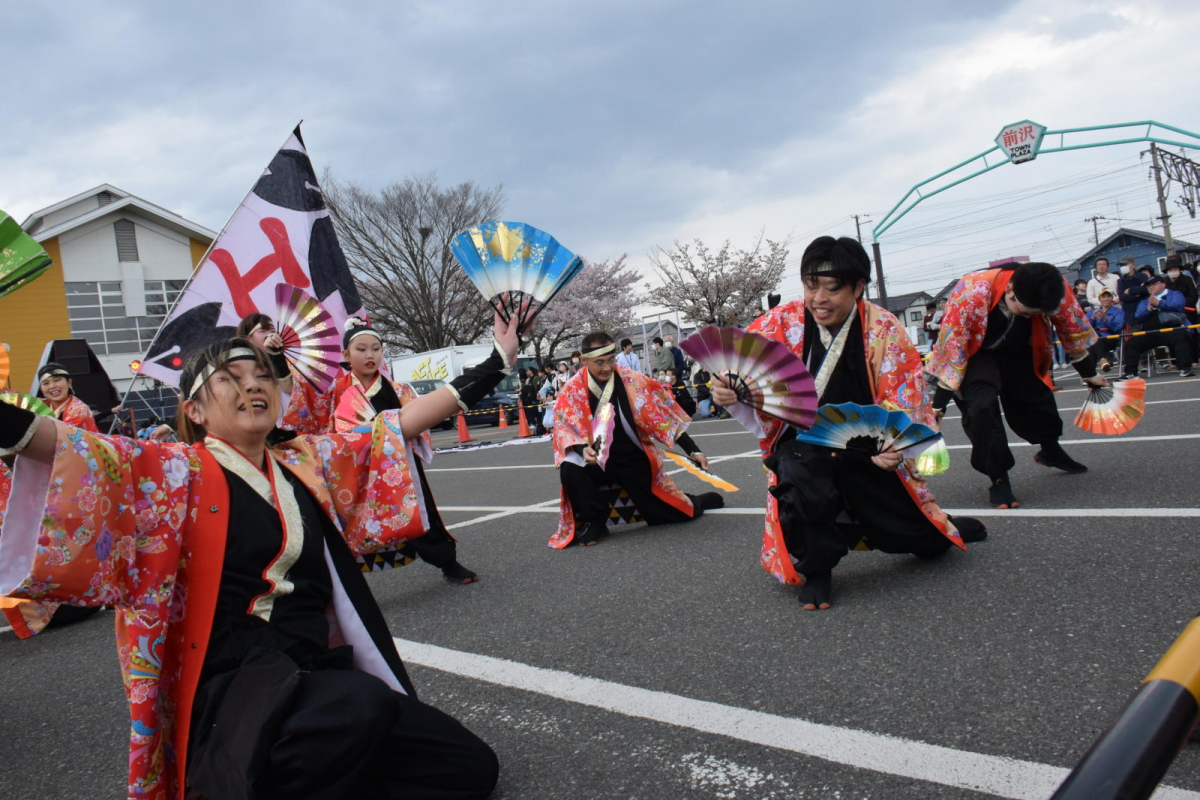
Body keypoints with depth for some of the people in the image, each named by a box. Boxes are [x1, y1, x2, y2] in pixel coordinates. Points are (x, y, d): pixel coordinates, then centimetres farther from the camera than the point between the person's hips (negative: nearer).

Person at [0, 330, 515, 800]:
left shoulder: (308, 463, 12)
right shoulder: (176, 473, -2)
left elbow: (395, 427, 15)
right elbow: (82, 454, -21)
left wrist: (493, 367, 17)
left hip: (319, 670, 6)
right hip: (235, 686, -6)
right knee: (363, 707, -38)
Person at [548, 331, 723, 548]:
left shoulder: (632, 380, -9)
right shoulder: (573, 389, -10)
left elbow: (663, 415, -5)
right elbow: (564, 425, -11)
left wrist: (692, 450, -7)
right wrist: (582, 449, -33)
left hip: (634, 459, 0)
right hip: (598, 461, 0)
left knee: (674, 513, -2)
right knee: (569, 469, -32)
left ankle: (699, 501, 36)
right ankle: (594, 522, -8)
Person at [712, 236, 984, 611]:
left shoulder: (883, 329, -11)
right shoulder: (783, 322, -11)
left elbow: (903, 401, -14)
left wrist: (889, 447, -34)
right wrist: (728, 393, -37)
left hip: (870, 451, 2)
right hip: (804, 445, -1)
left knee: (927, 544, 7)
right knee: (802, 476, -38)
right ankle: (814, 568, -9)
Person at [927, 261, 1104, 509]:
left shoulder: (1055, 289, -27)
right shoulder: (970, 293, -39)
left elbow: (1074, 330, -8)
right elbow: (951, 348, -30)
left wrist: (1089, 374, 6)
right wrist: (939, 403, -24)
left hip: (1019, 352, 4)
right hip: (975, 353, -4)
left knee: (1039, 398, 12)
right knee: (982, 406, -24)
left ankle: (1050, 451, 46)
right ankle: (998, 479, -7)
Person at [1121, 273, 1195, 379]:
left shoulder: (1174, 295, 16)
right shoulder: (1144, 301, 26)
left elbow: (1178, 306, -6)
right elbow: (1139, 317, 10)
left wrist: (1159, 304, -15)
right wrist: (1149, 309, -9)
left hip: (1171, 329, -4)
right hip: (1150, 333, 4)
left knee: (1181, 338, -35)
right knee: (1131, 343, -15)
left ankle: (1185, 369, -38)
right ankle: (1130, 372, -19)